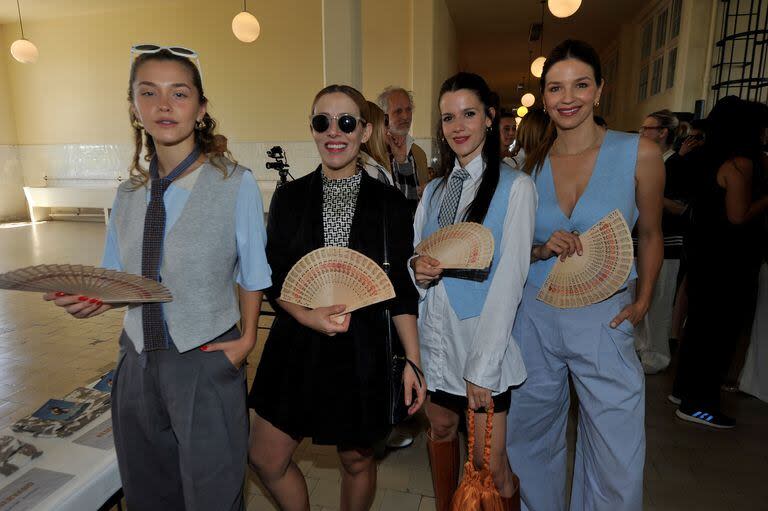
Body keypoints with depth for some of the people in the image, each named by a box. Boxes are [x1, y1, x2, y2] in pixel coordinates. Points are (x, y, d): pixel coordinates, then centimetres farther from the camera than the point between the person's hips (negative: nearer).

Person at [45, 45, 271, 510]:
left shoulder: (236, 184, -13)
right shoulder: (129, 194, 4)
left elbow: (252, 275, -5)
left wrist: (247, 338, -9)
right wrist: (90, 298, -11)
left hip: (208, 362, -5)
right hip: (139, 361, 5)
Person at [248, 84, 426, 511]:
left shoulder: (388, 202, -5)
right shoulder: (290, 197, 0)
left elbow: (402, 288, -2)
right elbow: (273, 279, 1)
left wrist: (413, 361, -5)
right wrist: (307, 316, -17)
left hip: (361, 350, -1)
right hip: (296, 345, 2)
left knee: (356, 460, 16)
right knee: (266, 459, 12)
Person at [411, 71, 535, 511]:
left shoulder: (515, 186, -9)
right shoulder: (435, 190, 9)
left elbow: (510, 278, -14)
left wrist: (482, 368, -16)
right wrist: (418, 271, -13)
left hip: (484, 338, -5)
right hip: (435, 332, 5)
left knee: (490, 464, 1)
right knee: (441, 429, 19)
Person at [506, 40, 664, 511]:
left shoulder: (639, 154, -5)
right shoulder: (531, 163, 1)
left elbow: (650, 234, 7)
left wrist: (643, 302, 1)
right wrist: (542, 250, -11)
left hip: (604, 319, -2)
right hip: (535, 317, 2)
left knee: (618, 467, 5)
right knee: (531, 440, 17)